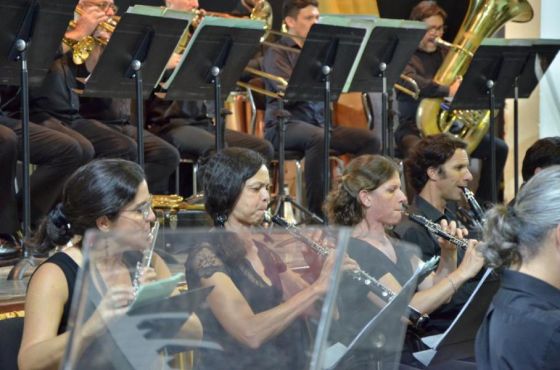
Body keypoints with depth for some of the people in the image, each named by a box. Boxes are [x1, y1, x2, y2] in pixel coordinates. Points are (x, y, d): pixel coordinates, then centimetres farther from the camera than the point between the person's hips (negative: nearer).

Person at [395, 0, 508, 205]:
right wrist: (448, 91, -36)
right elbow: (412, 81, -27)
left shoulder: (446, 53, 16)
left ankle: (483, 202, 6)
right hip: (415, 129, -6)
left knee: (498, 148, -5)